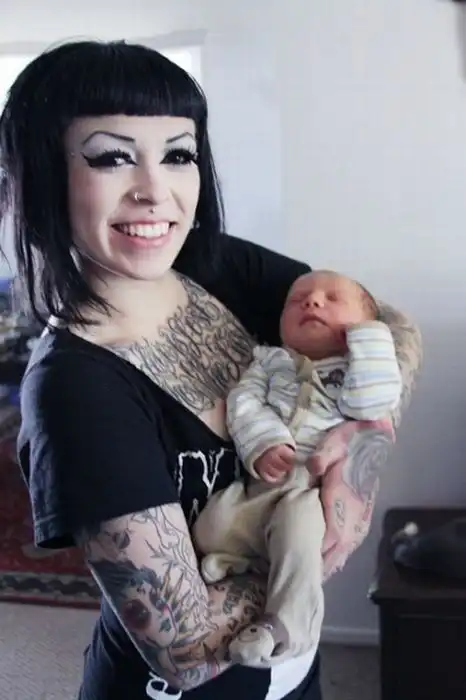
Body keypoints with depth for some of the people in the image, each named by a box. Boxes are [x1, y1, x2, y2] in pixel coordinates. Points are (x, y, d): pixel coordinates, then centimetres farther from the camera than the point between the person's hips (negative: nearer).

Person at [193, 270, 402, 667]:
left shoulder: (359, 372, 16)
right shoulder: (270, 360, 23)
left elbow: (373, 402, -9)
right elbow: (243, 403, 5)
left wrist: (368, 335, -1)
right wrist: (262, 443, -16)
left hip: (314, 491, -3)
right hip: (255, 485, 4)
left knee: (296, 531, -33)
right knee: (210, 529, -21)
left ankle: (285, 630, -25)